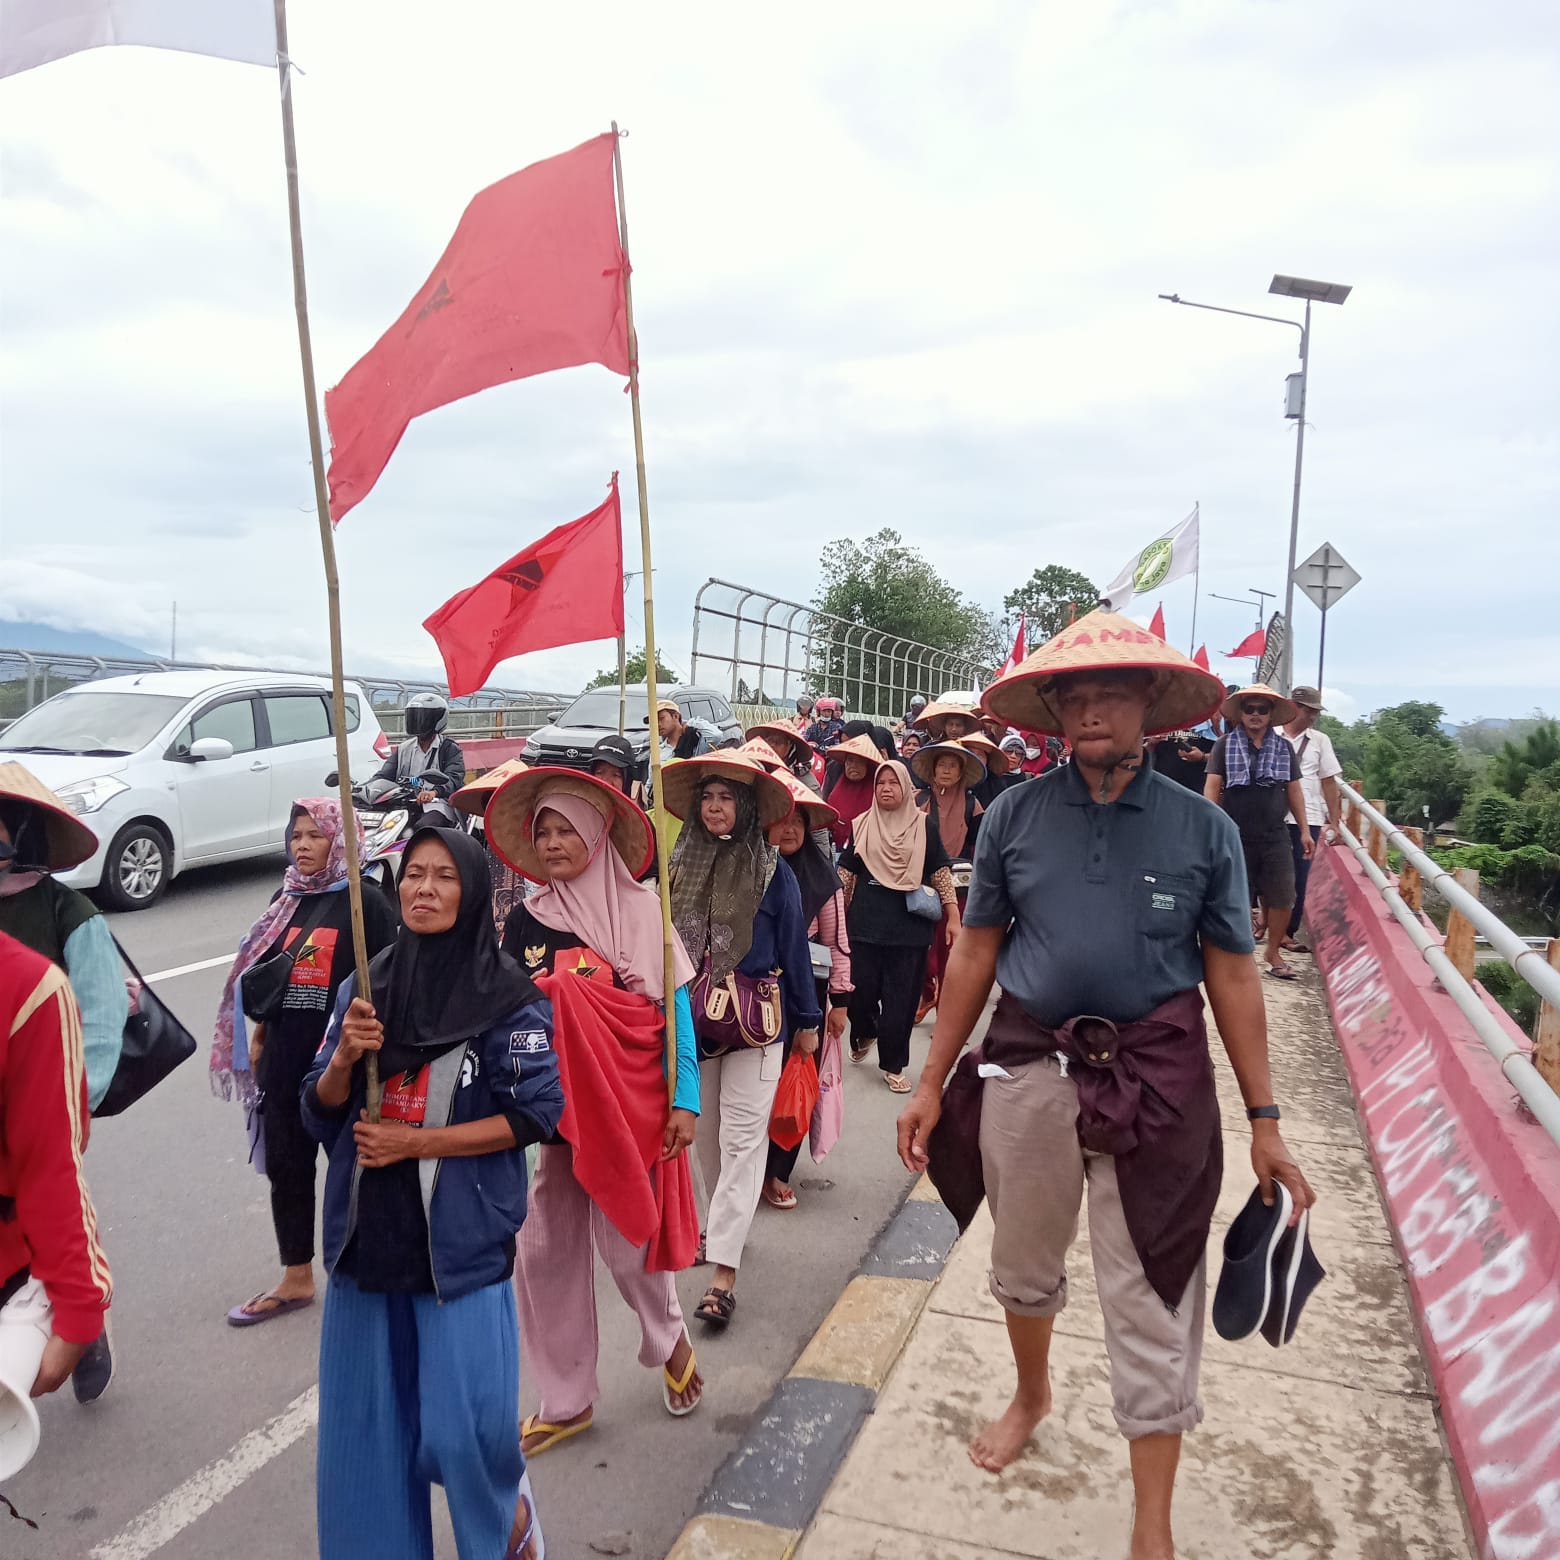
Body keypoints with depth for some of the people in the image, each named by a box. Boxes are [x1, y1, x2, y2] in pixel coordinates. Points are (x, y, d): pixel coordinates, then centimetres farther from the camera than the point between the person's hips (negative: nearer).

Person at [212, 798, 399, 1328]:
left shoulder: (367, 904, -11)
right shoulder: (287, 898, 8)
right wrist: (257, 1039, 13)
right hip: (285, 1056, 6)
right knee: (284, 1166, 13)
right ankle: (296, 1281, 28)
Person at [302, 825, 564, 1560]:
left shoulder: (508, 996, -8)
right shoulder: (364, 986, 5)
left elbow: (536, 1113, -10)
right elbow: (319, 1111, 7)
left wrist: (415, 1143, -13)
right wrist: (344, 1058, -14)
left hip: (462, 1237, -4)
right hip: (367, 1232, 4)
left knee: (462, 1427, -2)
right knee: (366, 1419, 11)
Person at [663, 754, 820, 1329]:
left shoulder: (772, 870, -7)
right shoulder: (680, 864, 2)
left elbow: (793, 947, -1)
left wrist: (807, 1020, 3)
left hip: (756, 1019, -4)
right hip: (692, 1017, 4)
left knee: (742, 1140, -4)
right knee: (703, 1129, 16)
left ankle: (723, 1274, -2)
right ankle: (723, 1223, 37)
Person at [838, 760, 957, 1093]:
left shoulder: (924, 824, 1)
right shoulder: (861, 825, 5)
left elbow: (940, 871, 3)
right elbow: (845, 873, 9)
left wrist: (953, 916, -1)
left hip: (911, 924, -1)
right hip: (866, 921, 1)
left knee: (901, 997, 2)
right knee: (860, 990, 3)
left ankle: (893, 1066, 17)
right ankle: (865, 1034, 36)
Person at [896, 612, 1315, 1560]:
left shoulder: (1204, 829, -4)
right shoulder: (1014, 816, -2)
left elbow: (1233, 975, 0)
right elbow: (977, 954, 4)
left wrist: (1265, 1123, 0)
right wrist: (932, 1082, 5)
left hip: (1157, 1080, -2)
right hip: (1029, 1066, 2)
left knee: (1155, 1302, 6)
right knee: (1024, 1264, 21)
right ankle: (1033, 1395, 53)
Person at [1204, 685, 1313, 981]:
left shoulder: (1284, 748, 8)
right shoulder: (1224, 745, -1)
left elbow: (1294, 790, 13)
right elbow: (1212, 786, -4)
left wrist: (1305, 830, 11)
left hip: (1275, 836, 3)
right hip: (1235, 835, -2)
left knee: (1282, 897, 0)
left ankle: (1274, 953, 17)